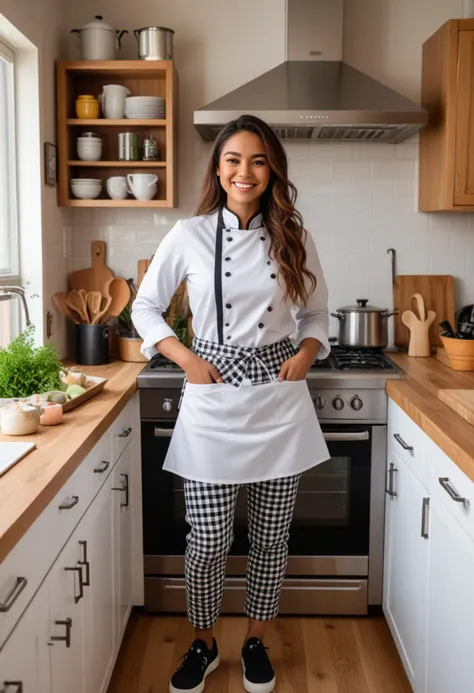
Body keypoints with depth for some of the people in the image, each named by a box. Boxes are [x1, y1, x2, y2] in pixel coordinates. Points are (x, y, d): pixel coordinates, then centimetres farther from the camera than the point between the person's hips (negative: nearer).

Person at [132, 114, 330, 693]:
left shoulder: (293, 238, 4)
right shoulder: (189, 235, -2)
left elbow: (316, 312, 14)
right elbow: (145, 307, 6)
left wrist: (306, 352, -5)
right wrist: (185, 358, -6)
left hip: (279, 402, 2)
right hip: (212, 405, -2)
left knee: (270, 537, 12)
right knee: (207, 543, 4)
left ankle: (255, 642, 36)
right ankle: (203, 645, 31)